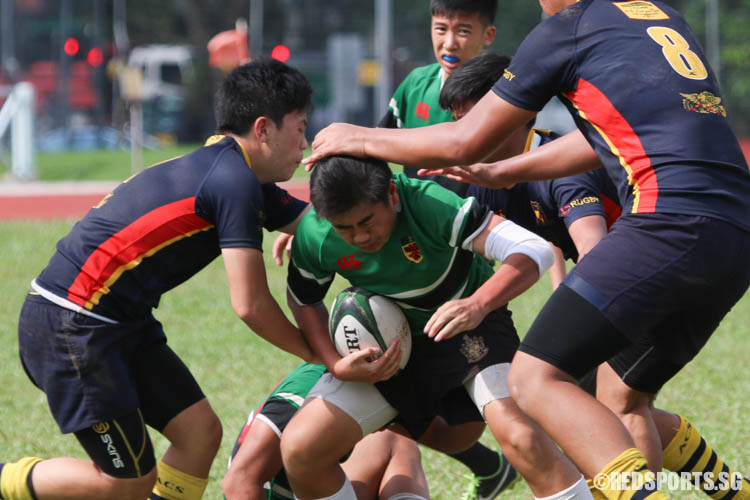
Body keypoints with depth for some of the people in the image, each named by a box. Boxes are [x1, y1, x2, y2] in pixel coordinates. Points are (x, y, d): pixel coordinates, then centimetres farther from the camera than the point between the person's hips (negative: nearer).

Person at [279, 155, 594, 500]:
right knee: (299, 448, -11)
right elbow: (303, 301, 2)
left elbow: (534, 251, -39)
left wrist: (479, 304, -56)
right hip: (386, 348, 4)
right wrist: (337, 365, -16)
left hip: (471, 328, -4)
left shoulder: (431, 205, -33)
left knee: (521, 437, -31)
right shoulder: (313, 235, -20)